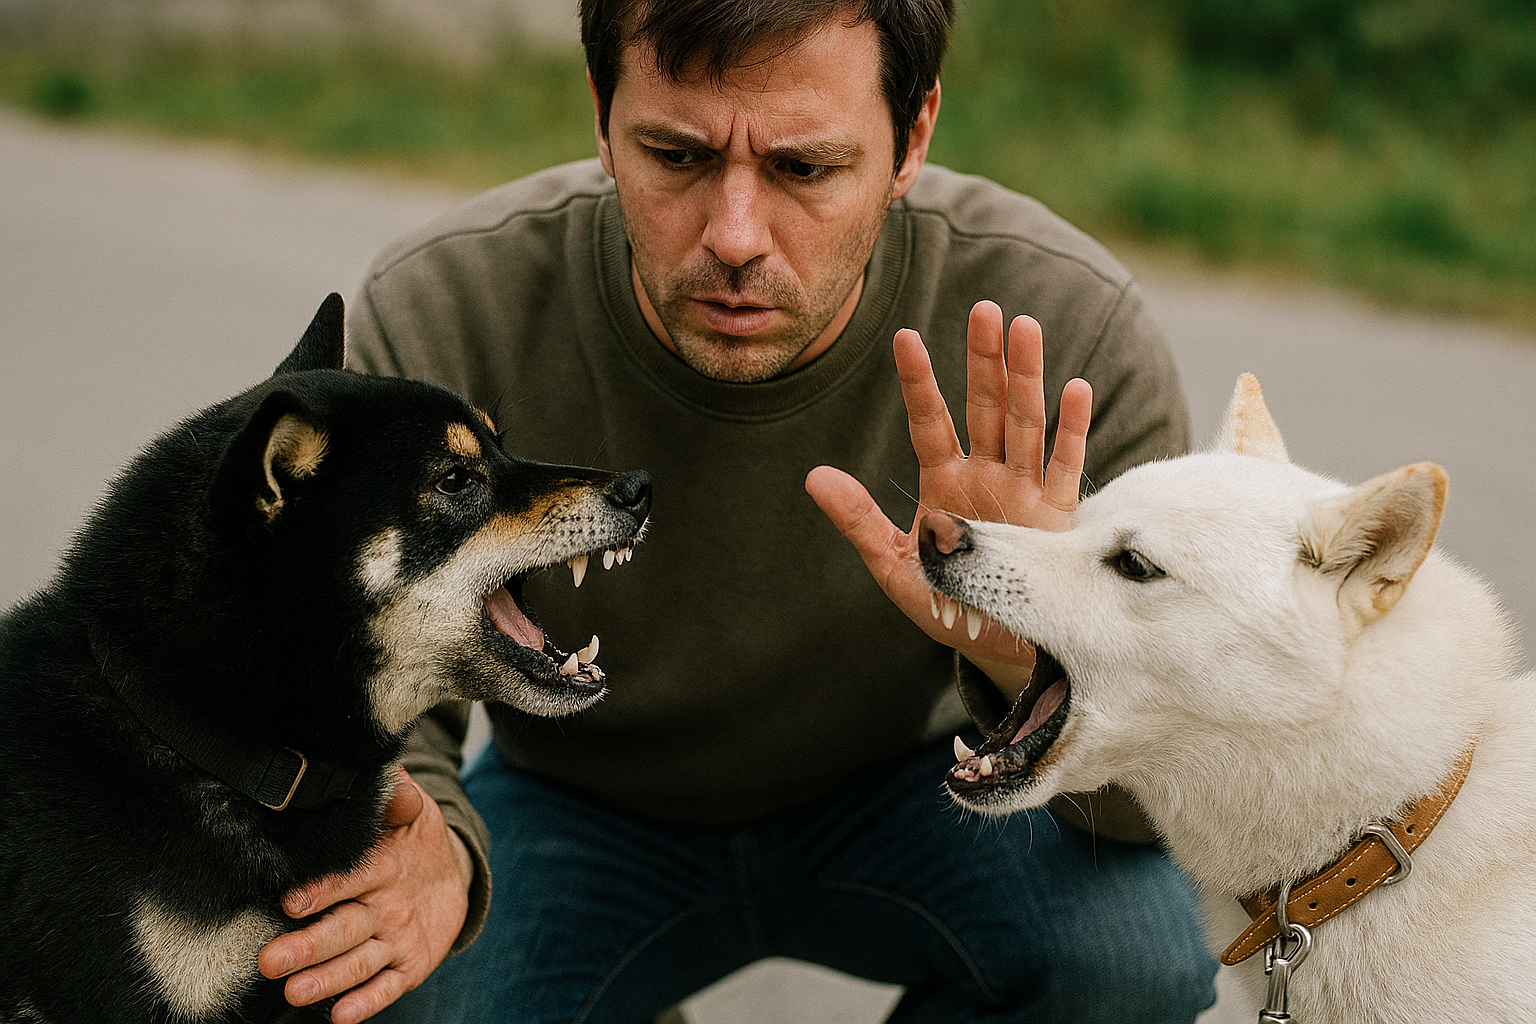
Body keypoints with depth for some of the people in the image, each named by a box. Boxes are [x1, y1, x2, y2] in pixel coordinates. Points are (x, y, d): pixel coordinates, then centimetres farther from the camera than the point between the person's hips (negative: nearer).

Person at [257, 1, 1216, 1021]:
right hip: (578, 806, 0)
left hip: (901, 786, 0)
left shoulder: (1070, 333, -28)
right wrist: (431, 854, -40)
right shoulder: (430, 319, -28)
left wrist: (1039, 660, -45)